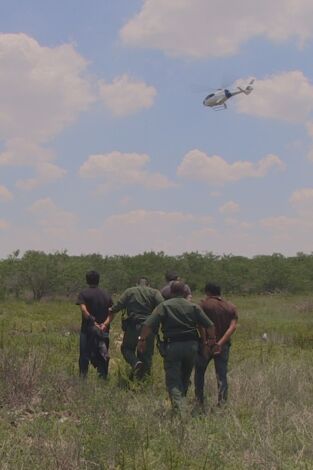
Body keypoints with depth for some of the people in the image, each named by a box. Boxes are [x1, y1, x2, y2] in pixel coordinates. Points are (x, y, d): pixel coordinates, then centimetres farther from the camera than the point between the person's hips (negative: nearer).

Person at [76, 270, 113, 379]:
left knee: (84, 355, 3)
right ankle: (103, 377, 5)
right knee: (101, 357, 9)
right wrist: (105, 324, -11)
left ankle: (83, 377, 1)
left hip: (88, 329, -3)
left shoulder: (83, 294, -2)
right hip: (104, 331, 3)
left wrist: (94, 323, -16)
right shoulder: (106, 295, 10)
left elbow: (84, 310, -16)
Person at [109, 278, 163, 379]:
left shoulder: (129, 291, 7)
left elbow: (118, 305, -1)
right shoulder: (154, 292, 7)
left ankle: (136, 363, -12)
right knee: (147, 353, 12)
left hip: (133, 326, -1)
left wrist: (111, 310, 17)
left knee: (126, 348, 15)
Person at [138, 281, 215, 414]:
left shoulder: (164, 306, 0)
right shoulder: (193, 307, 7)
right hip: (191, 345, 3)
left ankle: (178, 408, -18)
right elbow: (209, 325, 3)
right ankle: (181, 400, 32)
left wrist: (142, 340, -2)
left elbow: (148, 325, -11)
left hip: (172, 346, -3)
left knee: (173, 379, -2)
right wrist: (211, 340, 17)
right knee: (185, 378, 21)